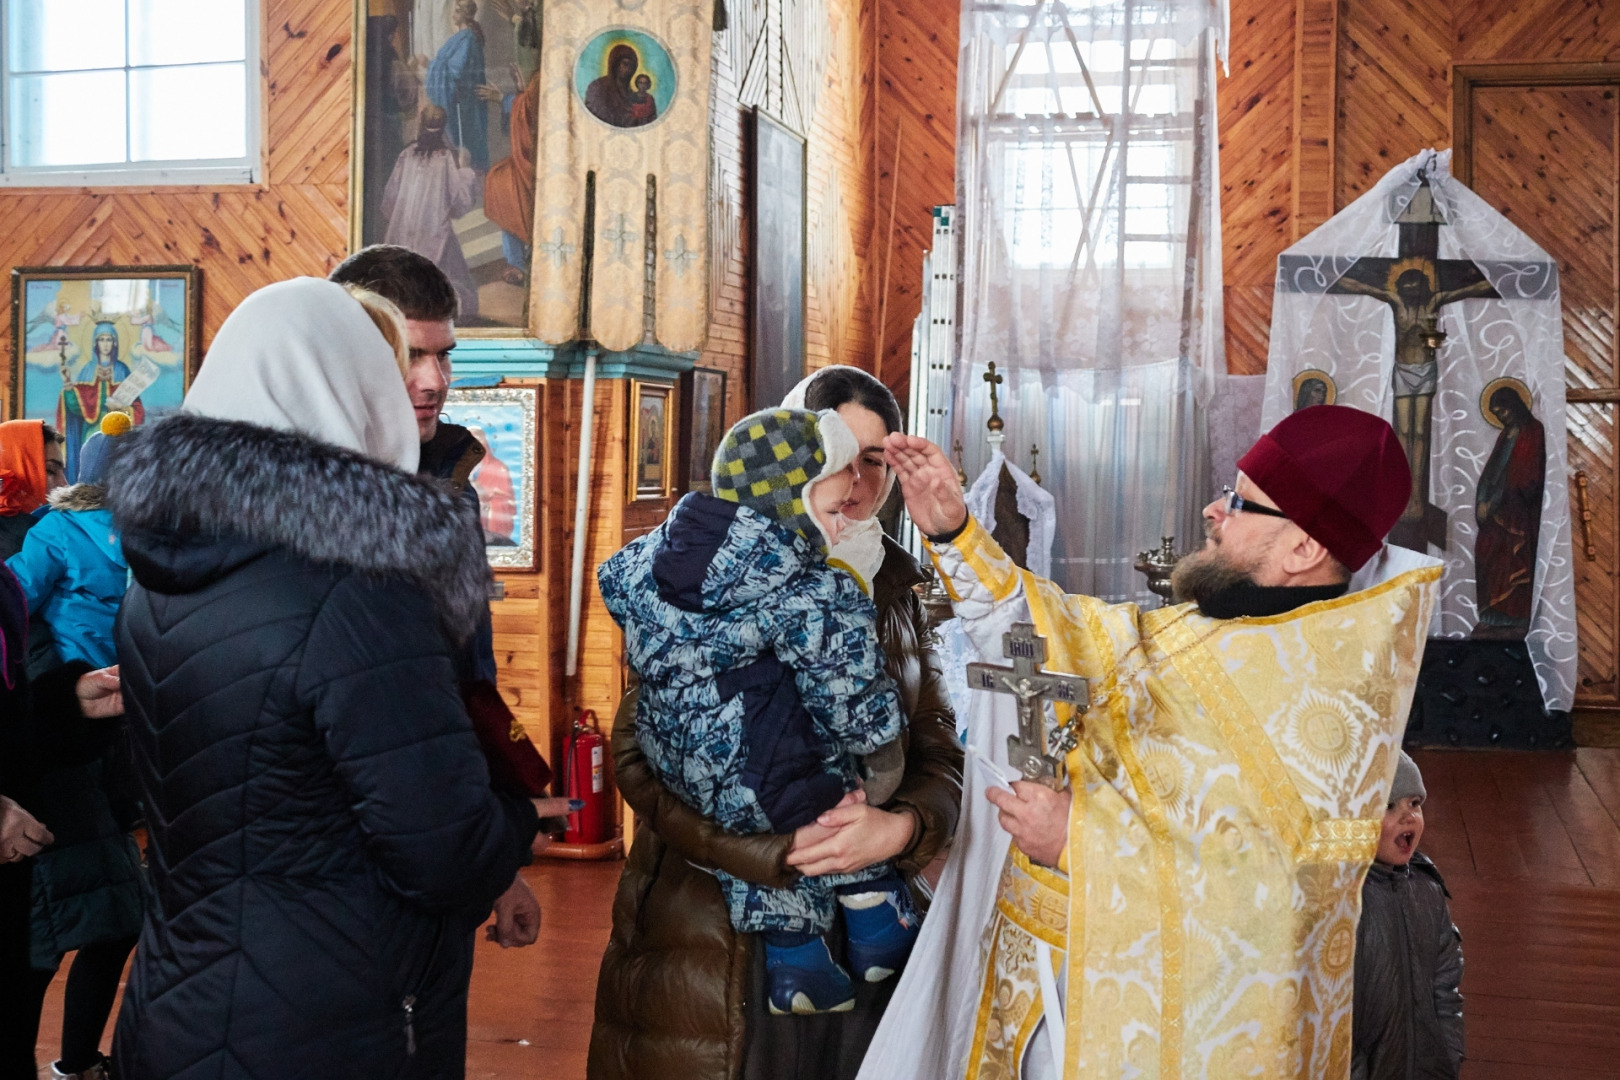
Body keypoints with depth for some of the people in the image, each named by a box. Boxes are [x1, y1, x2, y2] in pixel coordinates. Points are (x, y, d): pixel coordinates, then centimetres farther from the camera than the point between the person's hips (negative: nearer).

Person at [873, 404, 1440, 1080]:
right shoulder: (1194, 630, 5)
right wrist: (953, 532, 1)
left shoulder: (1331, 693, -19)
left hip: (1167, 1020, -7)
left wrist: (1080, 839, -25)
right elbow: (1054, 639, 12)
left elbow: (1288, 881, -27)